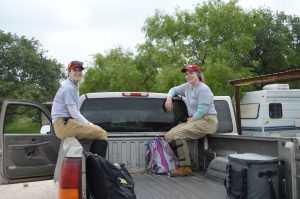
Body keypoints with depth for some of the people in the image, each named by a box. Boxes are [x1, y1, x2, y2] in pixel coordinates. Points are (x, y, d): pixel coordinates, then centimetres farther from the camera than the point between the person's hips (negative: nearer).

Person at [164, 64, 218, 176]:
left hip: (207, 121, -8)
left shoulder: (203, 89, -12)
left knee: (177, 134, -27)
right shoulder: (187, 86, 12)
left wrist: (191, 121, -14)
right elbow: (174, 90, 28)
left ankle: (185, 167, -21)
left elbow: (202, 110, -18)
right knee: (168, 136, -10)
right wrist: (169, 98, 9)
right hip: (194, 120, 8)